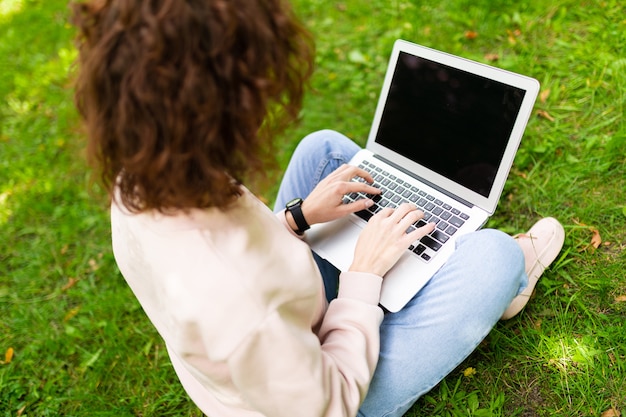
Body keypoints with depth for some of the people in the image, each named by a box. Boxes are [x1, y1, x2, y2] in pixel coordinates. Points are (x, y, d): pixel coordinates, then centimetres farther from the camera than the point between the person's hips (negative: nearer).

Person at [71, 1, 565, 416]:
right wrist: (364, 275, -20)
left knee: (324, 146, 4)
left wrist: (296, 219, -8)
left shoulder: (137, 184, -20)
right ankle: (492, 286, 27)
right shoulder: (230, 297, -45)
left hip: (288, 331, 7)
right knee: (493, 254, -14)